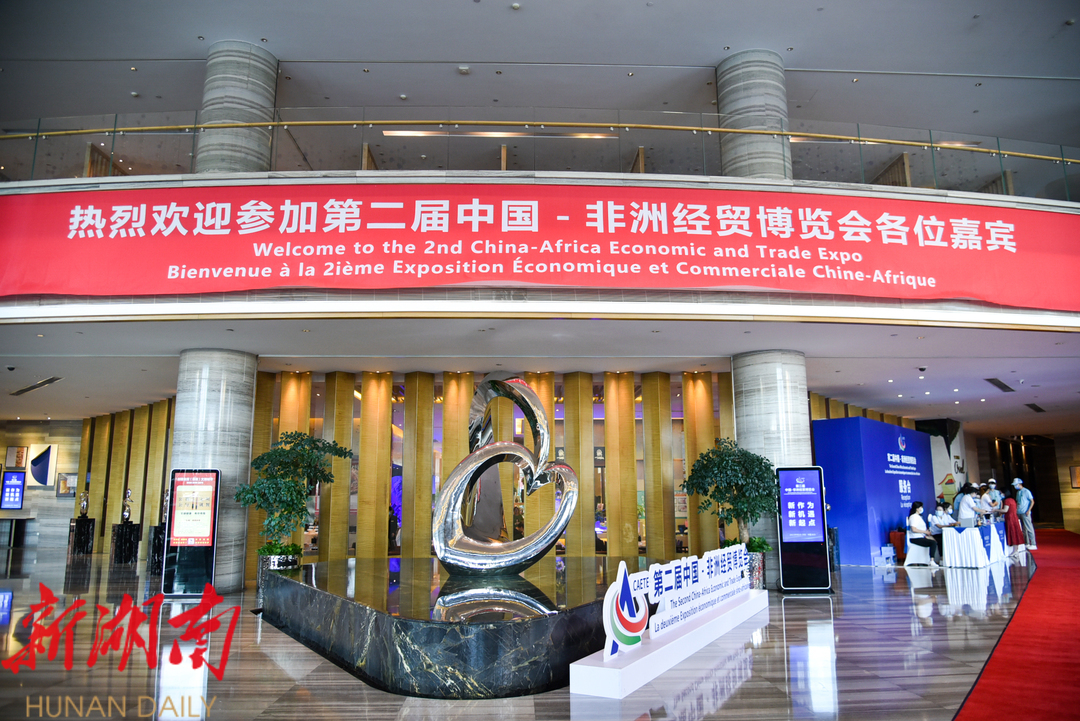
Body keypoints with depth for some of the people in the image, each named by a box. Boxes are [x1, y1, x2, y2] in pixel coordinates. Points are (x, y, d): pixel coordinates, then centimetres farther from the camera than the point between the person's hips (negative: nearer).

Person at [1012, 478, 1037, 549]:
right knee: (1023, 529, 10)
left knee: (1029, 528, -5)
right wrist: (1016, 510, 11)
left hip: (1025, 513, -8)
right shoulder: (1018, 492, 16)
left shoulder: (1026, 491, -6)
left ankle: (1033, 544, -2)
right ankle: (1027, 543, 16)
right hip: (1019, 513, 8)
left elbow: (1032, 501, -8)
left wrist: (1028, 511, -15)